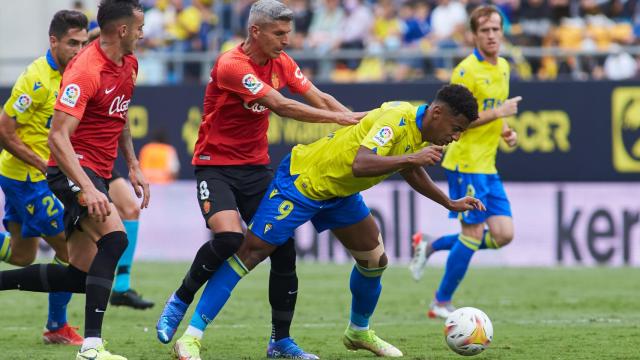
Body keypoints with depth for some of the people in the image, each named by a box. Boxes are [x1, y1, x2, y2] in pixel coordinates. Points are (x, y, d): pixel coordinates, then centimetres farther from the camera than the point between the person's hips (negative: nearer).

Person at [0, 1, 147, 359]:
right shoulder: (85, 70, -20)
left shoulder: (129, 64, 8)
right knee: (115, 237, -30)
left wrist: (133, 166, 19)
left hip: (98, 174, 9)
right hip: (75, 169, -9)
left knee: (80, 276, 4)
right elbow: (58, 137, -26)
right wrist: (88, 189, -34)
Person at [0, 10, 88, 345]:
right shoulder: (37, 79, -22)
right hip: (27, 178, -9)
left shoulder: (67, 74, 6)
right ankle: (56, 327, 9)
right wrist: (43, 164, -19)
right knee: (69, 249, -4)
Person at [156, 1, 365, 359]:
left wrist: (357, 120, -14)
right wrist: (336, 118, -27)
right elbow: (279, 106, -27)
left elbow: (319, 98, 1)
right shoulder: (231, 65, -20)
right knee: (229, 236, -29)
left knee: (284, 246, -4)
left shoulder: (281, 63, 4)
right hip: (216, 165, -7)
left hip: (256, 167, 7)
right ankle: (180, 301, -4)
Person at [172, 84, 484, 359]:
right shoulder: (397, 119, -28)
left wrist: (450, 204, 23)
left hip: (339, 193, 10)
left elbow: (410, 170, 25)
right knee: (250, 251, -13)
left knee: (374, 260, 12)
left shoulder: (422, 133, 2)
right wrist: (412, 157, -46)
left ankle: (359, 332, 36)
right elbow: (361, 164, -43)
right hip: (302, 180, -10)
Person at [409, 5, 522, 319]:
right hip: (466, 163, -8)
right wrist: (499, 113, -19)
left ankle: (430, 246, 17)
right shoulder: (467, 71, -14)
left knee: (503, 235, 1)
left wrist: (505, 131, 8)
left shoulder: (503, 68, 13)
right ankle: (441, 303, 7)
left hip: (487, 165, 8)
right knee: (473, 234, -7)